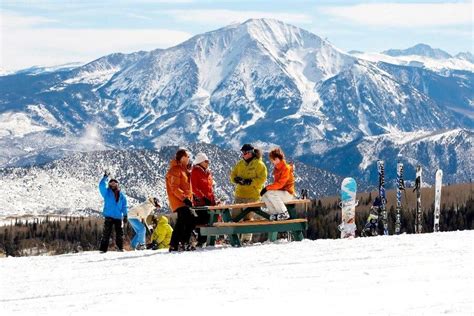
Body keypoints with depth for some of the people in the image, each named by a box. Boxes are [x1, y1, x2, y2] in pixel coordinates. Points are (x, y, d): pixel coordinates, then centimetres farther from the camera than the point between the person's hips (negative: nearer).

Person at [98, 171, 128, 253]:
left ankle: (120, 247, 19)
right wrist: (105, 177, -15)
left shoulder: (121, 195, 12)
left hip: (118, 217, 3)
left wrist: (125, 215, 10)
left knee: (120, 233, 7)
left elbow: (124, 207, 15)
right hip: (109, 216, -3)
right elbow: (101, 185, -12)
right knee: (106, 233, -9)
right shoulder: (107, 192, 5)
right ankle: (103, 248, -9)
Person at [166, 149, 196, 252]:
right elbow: (174, 188, -19)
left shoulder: (184, 169, 21)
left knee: (181, 223, 12)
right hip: (179, 201, -10)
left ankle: (174, 245, 18)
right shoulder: (175, 170, -10)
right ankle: (184, 242, -24)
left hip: (185, 200, 10)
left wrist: (190, 199, 20)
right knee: (192, 218, -24)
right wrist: (184, 198, -25)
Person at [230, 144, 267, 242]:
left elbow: (262, 178, -12)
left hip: (252, 196, -6)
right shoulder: (240, 163, 13)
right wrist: (236, 179, -7)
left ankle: (246, 238, 3)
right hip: (239, 194, 6)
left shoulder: (259, 164, -5)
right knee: (235, 216, 2)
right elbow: (233, 174, 16)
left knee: (248, 217, -3)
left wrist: (250, 182, -22)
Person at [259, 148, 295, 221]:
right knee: (264, 195, -8)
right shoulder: (277, 168, 11)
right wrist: (268, 188, -2)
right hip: (279, 192, 9)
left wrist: (267, 188, -23)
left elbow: (280, 184, -23)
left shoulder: (286, 168, -16)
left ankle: (284, 213, -20)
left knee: (270, 194, -29)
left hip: (288, 193, -9)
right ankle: (274, 213, -7)